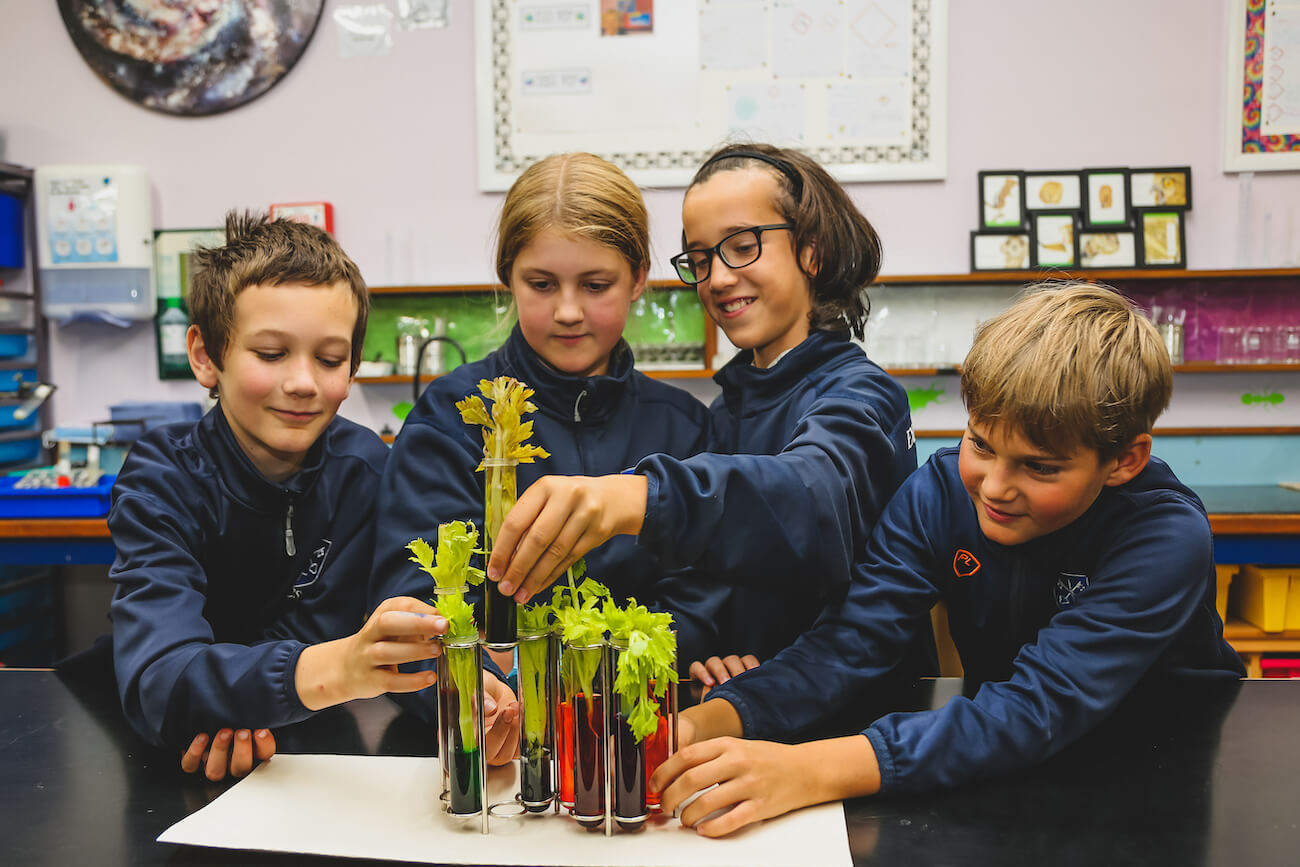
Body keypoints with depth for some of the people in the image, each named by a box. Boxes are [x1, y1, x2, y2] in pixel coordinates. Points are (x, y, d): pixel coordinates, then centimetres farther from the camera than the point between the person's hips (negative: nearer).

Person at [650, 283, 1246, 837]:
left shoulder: (1168, 538, -25)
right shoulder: (941, 490, -13)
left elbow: (1040, 707, -36)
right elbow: (851, 640, -20)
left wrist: (809, 770, -47)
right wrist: (710, 720, -39)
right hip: (996, 761, 2)